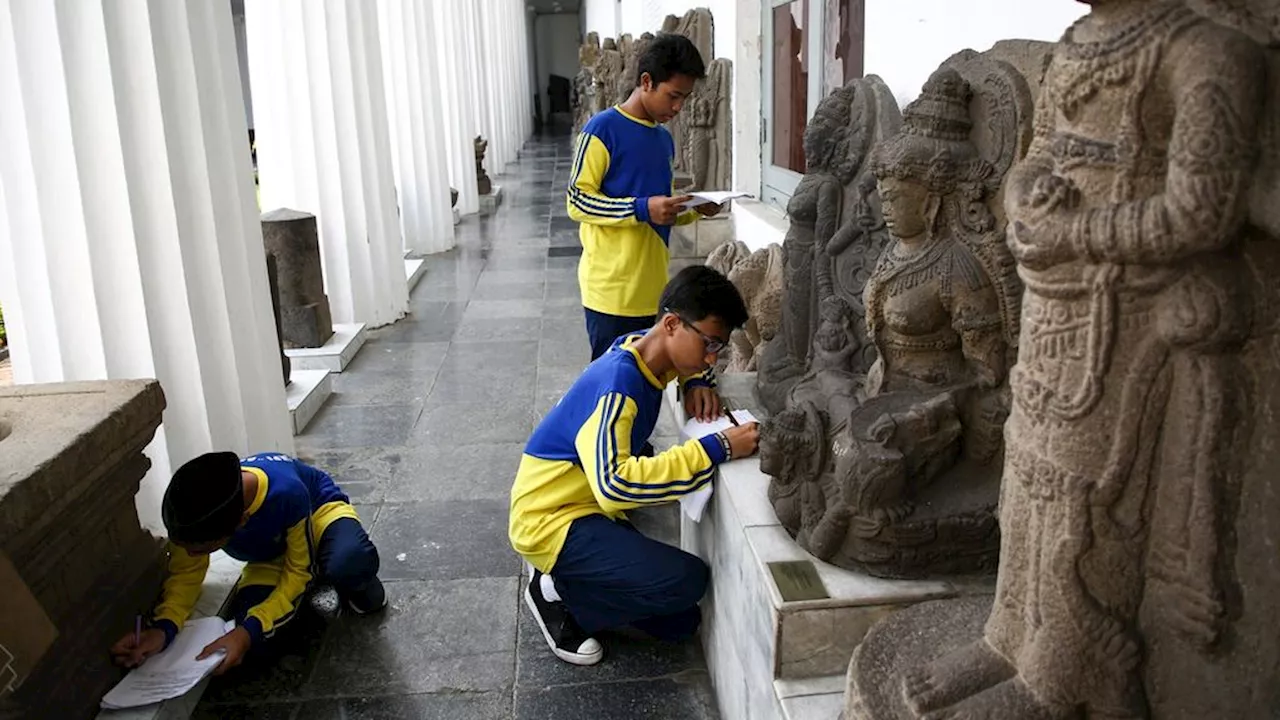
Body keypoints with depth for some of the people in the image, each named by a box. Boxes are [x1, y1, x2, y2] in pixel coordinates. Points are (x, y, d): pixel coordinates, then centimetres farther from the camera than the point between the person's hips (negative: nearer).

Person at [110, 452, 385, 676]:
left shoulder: (287, 491, -42)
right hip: (273, 554, 4)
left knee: (351, 561, -41)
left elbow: (298, 570, -27)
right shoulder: (193, 511, -30)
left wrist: (249, 630, -39)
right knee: (259, 641, -24)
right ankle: (321, 576, 7)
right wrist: (162, 627, -35)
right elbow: (185, 572, -15)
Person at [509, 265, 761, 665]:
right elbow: (614, 482, -42)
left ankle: (567, 582, 15)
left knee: (681, 623, 6)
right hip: (549, 521, -9)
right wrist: (716, 449, -38)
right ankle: (559, 596, -4)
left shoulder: (644, 349, -2)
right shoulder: (617, 383, -28)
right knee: (687, 580, -24)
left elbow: (690, 362, 23)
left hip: (589, 507, 9)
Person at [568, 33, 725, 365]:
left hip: (653, 289, 8)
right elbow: (577, 201, -13)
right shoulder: (603, 128, -8)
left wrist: (693, 211, 3)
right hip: (612, 290, -7)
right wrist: (642, 209, -23)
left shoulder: (664, 138, 17)